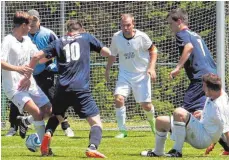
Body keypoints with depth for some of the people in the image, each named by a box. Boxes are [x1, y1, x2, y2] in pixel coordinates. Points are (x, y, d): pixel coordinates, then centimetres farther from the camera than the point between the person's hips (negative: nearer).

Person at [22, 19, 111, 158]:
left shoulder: (59, 42, 17)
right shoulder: (86, 37, 13)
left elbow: (37, 56, 11)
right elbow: (107, 53, 13)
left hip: (62, 88, 3)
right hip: (81, 89, -3)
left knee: (55, 116, 28)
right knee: (96, 122, -2)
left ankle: (48, 134, -5)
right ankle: (92, 148, -31)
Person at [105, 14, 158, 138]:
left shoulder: (141, 37, -16)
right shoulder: (116, 37, -8)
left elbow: (153, 50, -1)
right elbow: (113, 54, 10)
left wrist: (151, 67, -10)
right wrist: (108, 69, 10)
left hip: (141, 74, -1)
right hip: (124, 74, 2)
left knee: (146, 105, 0)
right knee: (119, 98, -22)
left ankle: (151, 120, 37)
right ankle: (122, 130, -10)